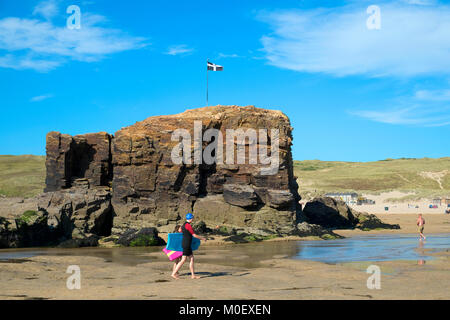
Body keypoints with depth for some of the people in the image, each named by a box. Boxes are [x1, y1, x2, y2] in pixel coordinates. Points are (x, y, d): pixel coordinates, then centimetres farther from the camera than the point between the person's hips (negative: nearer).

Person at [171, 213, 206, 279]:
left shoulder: (184, 225, 13)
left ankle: (193, 275, 8)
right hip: (186, 245, -10)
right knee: (183, 260, -6)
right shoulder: (188, 225, -16)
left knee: (191, 259, 8)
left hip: (186, 244, 10)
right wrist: (202, 238, -2)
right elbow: (194, 235, -14)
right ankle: (174, 273, -3)